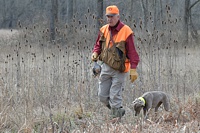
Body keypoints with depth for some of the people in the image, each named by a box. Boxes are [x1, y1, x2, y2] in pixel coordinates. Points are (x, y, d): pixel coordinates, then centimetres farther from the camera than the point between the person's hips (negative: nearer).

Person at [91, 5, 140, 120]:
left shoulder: (126, 31, -11)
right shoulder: (104, 30, 6)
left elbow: (132, 52, -11)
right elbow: (98, 45, 19)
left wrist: (133, 69, -16)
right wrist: (95, 53, -4)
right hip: (106, 67, 6)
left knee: (115, 96, -8)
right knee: (102, 96, 8)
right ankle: (119, 111, 28)